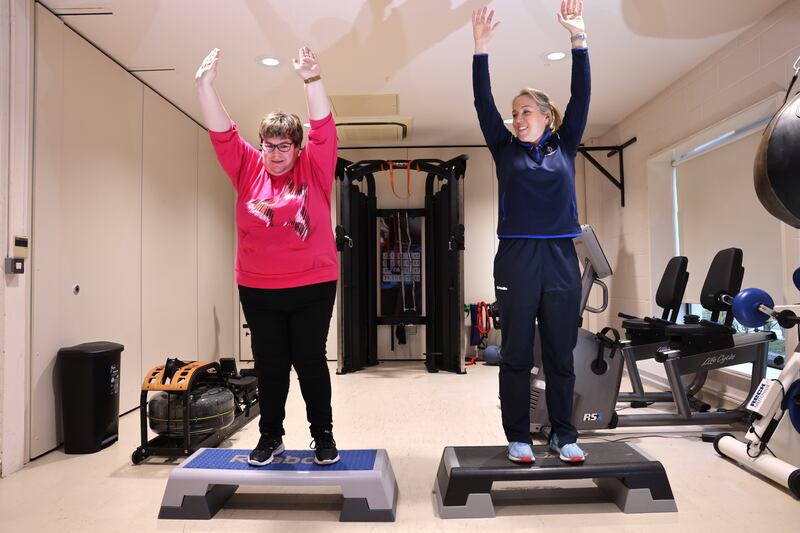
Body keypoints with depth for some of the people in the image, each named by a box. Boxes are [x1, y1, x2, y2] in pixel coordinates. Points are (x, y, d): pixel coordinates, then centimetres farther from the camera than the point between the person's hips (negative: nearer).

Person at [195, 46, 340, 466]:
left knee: (310, 360, 6)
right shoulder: (248, 169, 5)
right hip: (257, 290, 3)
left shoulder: (314, 168, 0)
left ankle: (323, 435, 22)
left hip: (312, 286, -2)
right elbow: (221, 132, 0)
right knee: (269, 365, 11)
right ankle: (270, 437, 27)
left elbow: (324, 129, -11)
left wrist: (311, 80, -22)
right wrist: (204, 84, -11)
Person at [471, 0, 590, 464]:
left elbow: (581, 97, 3)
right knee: (517, 355, 4)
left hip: (561, 259, 1)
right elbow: (484, 104, 1)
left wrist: (579, 38, -2)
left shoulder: (565, 148, 10)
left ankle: (564, 436, 20)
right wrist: (481, 49, -7)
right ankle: (519, 438, 15)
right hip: (517, 259, -1)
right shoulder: (506, 150, 8)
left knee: (561, 354, 8)